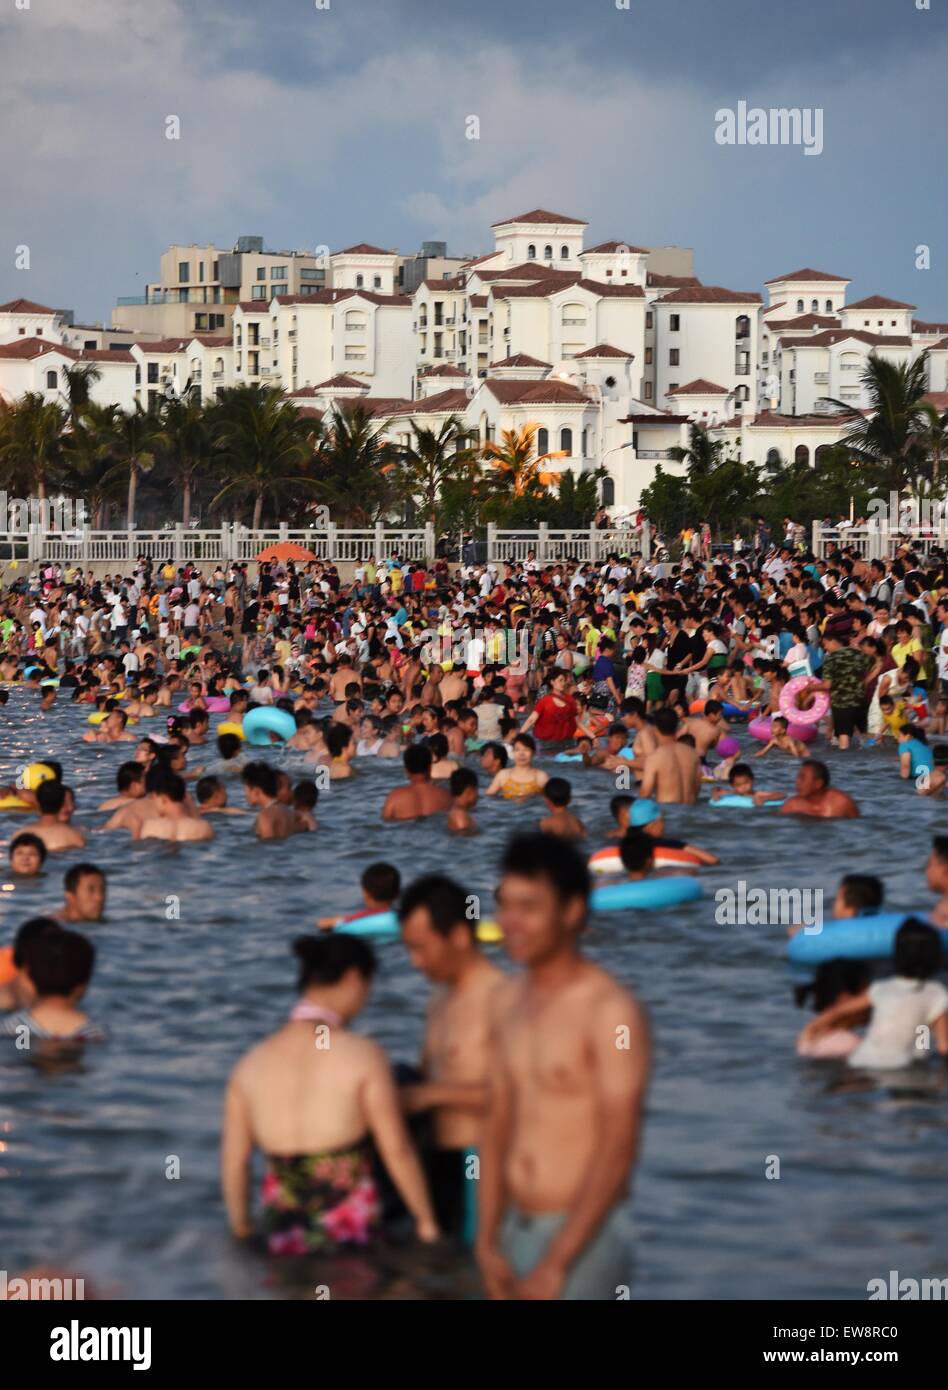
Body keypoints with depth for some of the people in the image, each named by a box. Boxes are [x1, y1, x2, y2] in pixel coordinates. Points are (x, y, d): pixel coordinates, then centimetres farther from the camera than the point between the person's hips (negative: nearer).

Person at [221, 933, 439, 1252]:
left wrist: (242, 1229, 17)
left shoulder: (250, 1065, -1)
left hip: (284, 1239, 4)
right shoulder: (363, 1055, -13)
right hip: (355, 1241, -4)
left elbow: (233, 1163, 2)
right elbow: (398, 1152, -12)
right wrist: (427, 1222, 1)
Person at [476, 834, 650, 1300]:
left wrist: (555, 1265, -18)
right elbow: (498, 1125, 12)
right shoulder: (509, 1001, 9)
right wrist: (487, 1241, 4)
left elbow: (618, 1150, -17)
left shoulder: (611, 1011, -14)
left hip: (585, 1236, -7)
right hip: (517, 1230, 7)